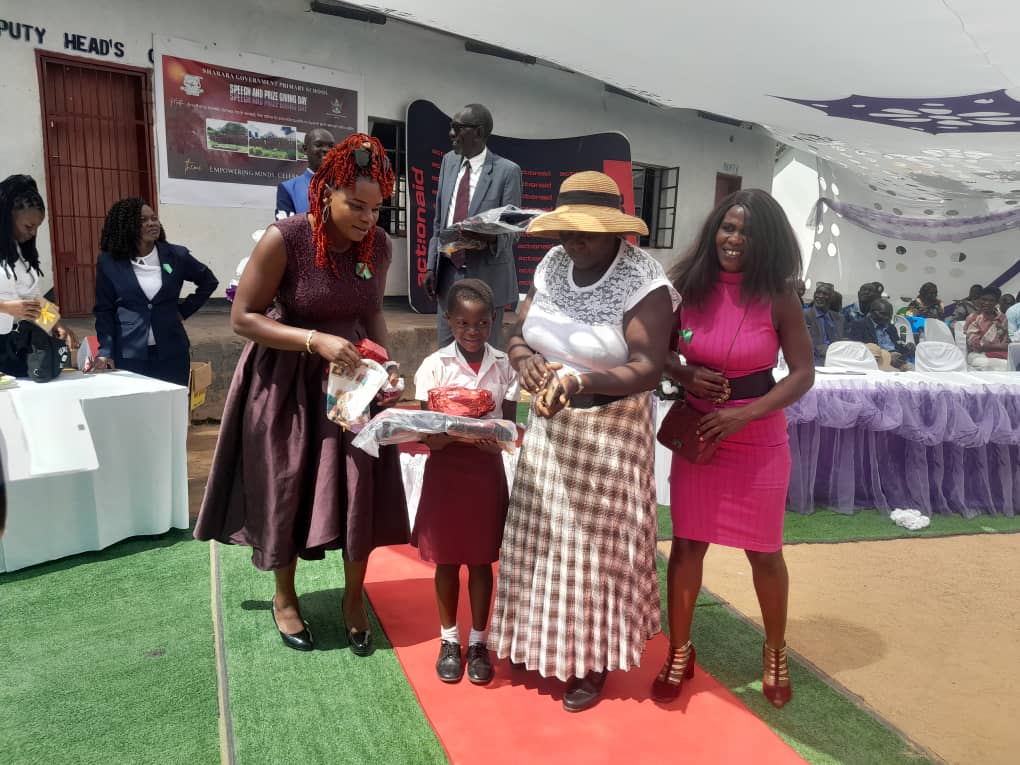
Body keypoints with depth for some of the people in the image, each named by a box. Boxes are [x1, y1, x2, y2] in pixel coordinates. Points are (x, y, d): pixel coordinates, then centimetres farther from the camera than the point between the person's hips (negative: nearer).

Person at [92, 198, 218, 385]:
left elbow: (208, 282, 17)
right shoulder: (109, 262, 0)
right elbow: (104, 310, 2)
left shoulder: (176, 255, 2)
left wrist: (184, 311, 7)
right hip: (128, 355, -1)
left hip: (171, 353, 1)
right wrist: (105, 352, -7)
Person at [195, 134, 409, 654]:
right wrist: (315, 341, -28)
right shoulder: (284, 239, -20)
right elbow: (243, 318, -17)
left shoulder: (380, 246, -6)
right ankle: (284, 596, 35)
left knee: (361, 487, 1)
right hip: (287, 382, -3)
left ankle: (354, 597, 25)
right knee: (287, 489, 10)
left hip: (350, 380, 3)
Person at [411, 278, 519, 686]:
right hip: (445, 468, -1)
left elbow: (509, 425, 1)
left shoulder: (504, 366, -2)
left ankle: (478, 641, 29)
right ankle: (449, 640, 30)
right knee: (447, 560, 11)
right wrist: (441, 435, -29)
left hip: (487, 469, 1)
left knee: (481, 560, 11)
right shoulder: (435, 366, -7)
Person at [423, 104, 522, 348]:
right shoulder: (449, 161, 9)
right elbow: (439, 221, 14)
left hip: (485, 276, -5)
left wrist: (491, 237, -32)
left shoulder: (507, 171, -9)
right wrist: (431, 266, 8)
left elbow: (512, 231, -9)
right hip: (448, 272, 6)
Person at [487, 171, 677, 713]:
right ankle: (541, 642, 37)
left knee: (598, 542, 6)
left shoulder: (644, 285, -17)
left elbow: (648, 368, -24)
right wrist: (525, 359, -20)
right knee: (544, 535, 14)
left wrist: (581, 382, -39)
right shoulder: (551, 268, 2)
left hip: (610, 430, -5)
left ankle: (594, 662, 27)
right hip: (549, 425, 6)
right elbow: (517, 334, 4)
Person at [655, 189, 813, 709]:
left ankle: (775, 653, 37)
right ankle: (679, 653, 28)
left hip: (758, 441, -1)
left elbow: (803, 374, -8)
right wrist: (685, 375, -16)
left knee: (764, 553, 11)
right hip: (695, 434, 2)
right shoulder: (686, 285, -5)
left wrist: (744, 414, -19)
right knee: (687, 545, 8)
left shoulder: (777, 297, -10)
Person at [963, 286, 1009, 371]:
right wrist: (1000, 346, -7)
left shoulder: (1002, 318, 14)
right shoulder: (973, 319, -1)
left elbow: (1007, 342, 15)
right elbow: (975, 345, -9)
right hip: (979, 355, -4)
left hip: (1001, 355, 4)